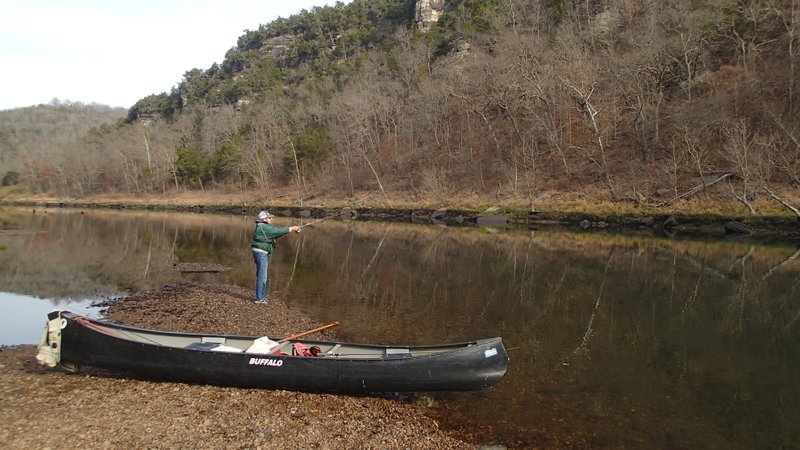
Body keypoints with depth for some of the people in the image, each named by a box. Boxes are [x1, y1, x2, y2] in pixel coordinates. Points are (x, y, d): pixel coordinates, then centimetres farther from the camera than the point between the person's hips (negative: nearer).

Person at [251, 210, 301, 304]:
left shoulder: (266, 227, 15)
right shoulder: (263, 227, -16)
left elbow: (276, 232, 15)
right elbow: (277, 231, -20)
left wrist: (292, 229, 6)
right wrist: (291, 229, -14)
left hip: (263, 254, 11)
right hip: (260, 253, -11)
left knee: (262, 275, 17)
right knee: (261, 276, -7)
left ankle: (262, 295, 27)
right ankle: (259, 298, -3)